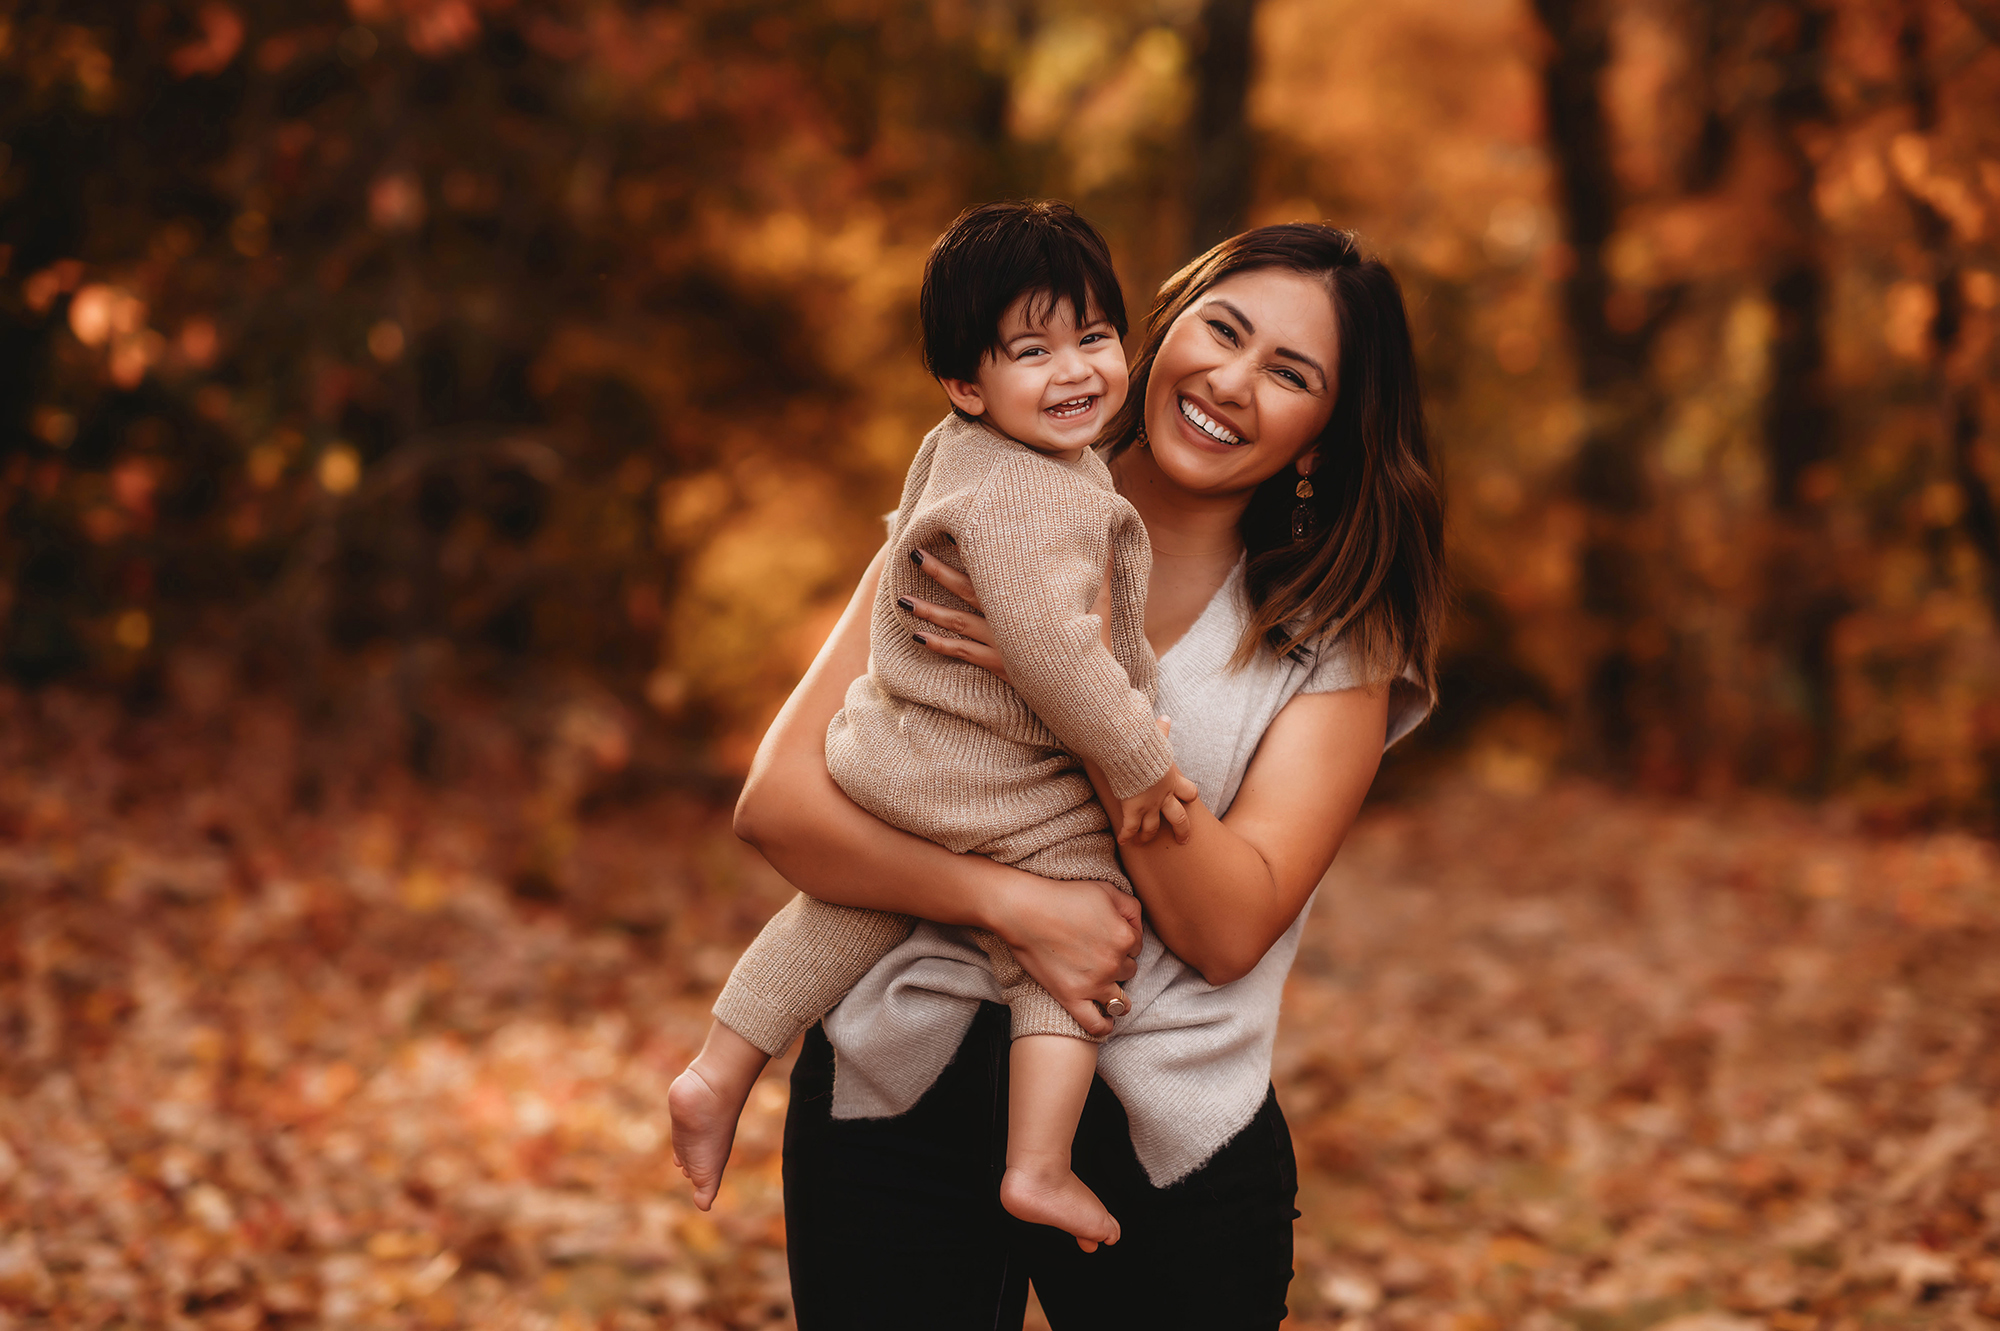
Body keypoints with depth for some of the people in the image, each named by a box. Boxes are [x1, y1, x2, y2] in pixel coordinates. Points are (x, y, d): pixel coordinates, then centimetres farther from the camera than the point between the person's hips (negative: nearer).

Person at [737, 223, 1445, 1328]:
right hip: (898, 1096, 0)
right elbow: (776, 803, -5)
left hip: (1169, 1137, 0)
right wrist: (1015, 904, -17)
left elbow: (1228, 928, -10)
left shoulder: (1335, 642, 1)